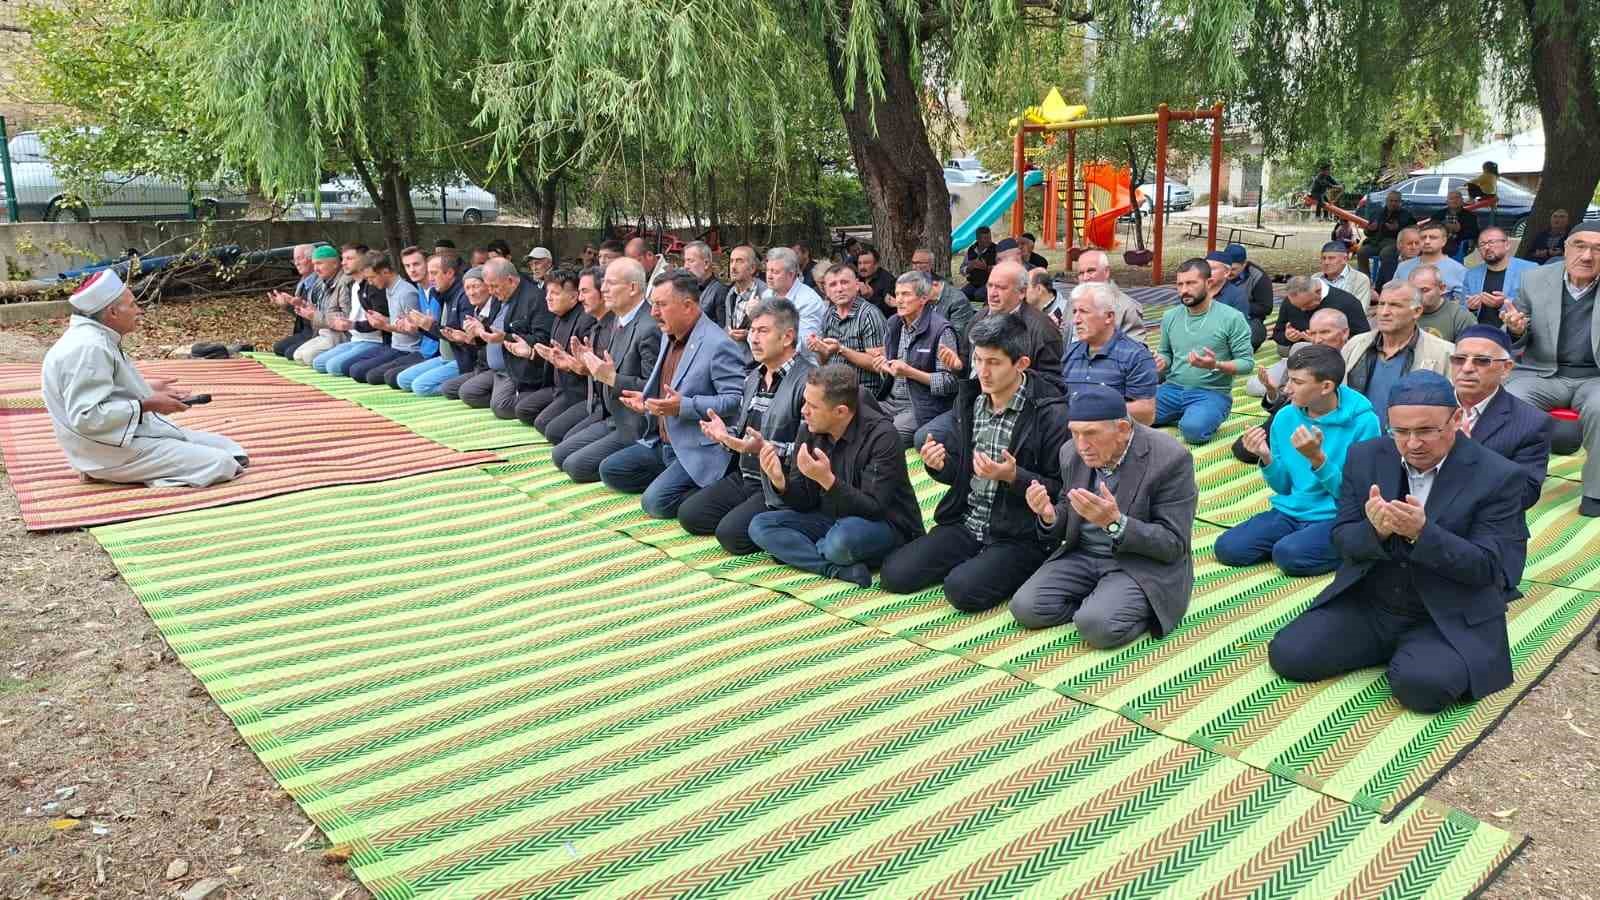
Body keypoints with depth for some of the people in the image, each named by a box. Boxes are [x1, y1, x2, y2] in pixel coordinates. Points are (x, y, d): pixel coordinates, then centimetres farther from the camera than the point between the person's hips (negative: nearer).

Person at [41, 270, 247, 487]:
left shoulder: (99, 339, 11)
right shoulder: (89, 348, -22)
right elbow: (87, 416, -28)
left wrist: (147, 391, 14)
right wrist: (147, 405, -21)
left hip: (138, 430, 11)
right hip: (114, 452, -11)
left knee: (232, 449, 7)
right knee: (220, 465, -21)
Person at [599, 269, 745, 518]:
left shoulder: (718, 344, -19)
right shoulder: (669, 337, 11)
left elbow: (737, 399, -23)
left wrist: (683, 406, -28)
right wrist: (646, 399, 5)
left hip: (698, 450, -9)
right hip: (662, 443, 9)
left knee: (656, 501, -22)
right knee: (609, 470, 6)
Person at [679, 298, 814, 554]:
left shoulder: (807, 381, -16)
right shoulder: (752, 377, 13)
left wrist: (766, 448, -29)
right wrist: (726, 434, -1)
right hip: (743, 476, 9)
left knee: (731, 534, -22)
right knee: (688, 514, 0)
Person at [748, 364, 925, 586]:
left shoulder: (881, 436, -22)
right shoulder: (808, 432, -4)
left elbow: (874, 509, -25)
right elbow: (804, 503, -1)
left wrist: (827, 479, -37)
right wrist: (780, 482, -23)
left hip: (885, 525, -7)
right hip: (831, 519, 7)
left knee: (842, 538, -38)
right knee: (760, 525, -9)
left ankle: (803, 552, -2)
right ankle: (841, 569, -21)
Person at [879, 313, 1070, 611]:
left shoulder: (1051, 415, -14)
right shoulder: (970, 399, 5)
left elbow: (1061, 490, -11)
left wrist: (1013, 476, -26)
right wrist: (939, 465, -8)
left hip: (1018, 537, -6)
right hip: (965, 523, 6)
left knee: (963, 589, -27)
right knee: (894, 574, -7)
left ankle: (1011, 570, 4)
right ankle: (975, 562, 13)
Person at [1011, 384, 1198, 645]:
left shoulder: (1170, 459, -19)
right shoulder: (1072, 452, -3)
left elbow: (1174, 546, -18)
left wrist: (1115, 522, -33)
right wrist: (1050, 516, -15)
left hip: (1143, 564, -5)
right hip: (1082, 556, 5)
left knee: (1098, 625, -29)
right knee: (1025, 608, -15)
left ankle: (1143, 610, 2)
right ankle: (1097, 603, 6)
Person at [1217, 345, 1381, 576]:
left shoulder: (1362, 421, -12)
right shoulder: (1285, 417, 2)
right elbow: (1284, 487, 10)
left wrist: (1317, 458, -24)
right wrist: (1266, 458, -10)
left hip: (1337, 518, -4)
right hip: (1290, 512, 5)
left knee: (1289, 554, -31)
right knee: (1227, 547, -16)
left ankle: (1340, 551, -1)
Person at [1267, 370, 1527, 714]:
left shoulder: (1497, 477, -11)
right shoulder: (1365, 457, -2)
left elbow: (1489, 567, -14)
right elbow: (1342, 540, 0)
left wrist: (1423, 532, -31)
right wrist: (1374, 530, -25)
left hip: (1449, 620, -4)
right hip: (1365, 606, 4)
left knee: (1422, 684, -32)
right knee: (1288, 654, -12)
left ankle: (1409, 657, 5)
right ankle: (1392, 650, 11)